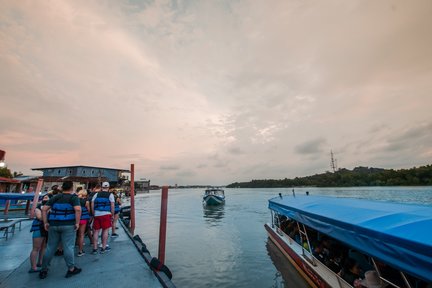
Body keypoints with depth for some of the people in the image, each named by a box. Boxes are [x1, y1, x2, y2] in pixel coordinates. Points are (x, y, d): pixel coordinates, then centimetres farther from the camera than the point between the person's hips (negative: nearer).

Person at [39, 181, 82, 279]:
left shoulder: (54, 198, 11)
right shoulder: (73, 197, -5)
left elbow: (44, 209, 6)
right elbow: (78, 209, -19)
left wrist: (45, 222, 10)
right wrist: (77, 223, -10)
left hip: (53, 225, 5)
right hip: (68, 225, -5)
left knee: (50, 247, 17)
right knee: (68, 247, 2)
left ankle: (44, 270, 27)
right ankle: (71, 269, 12)